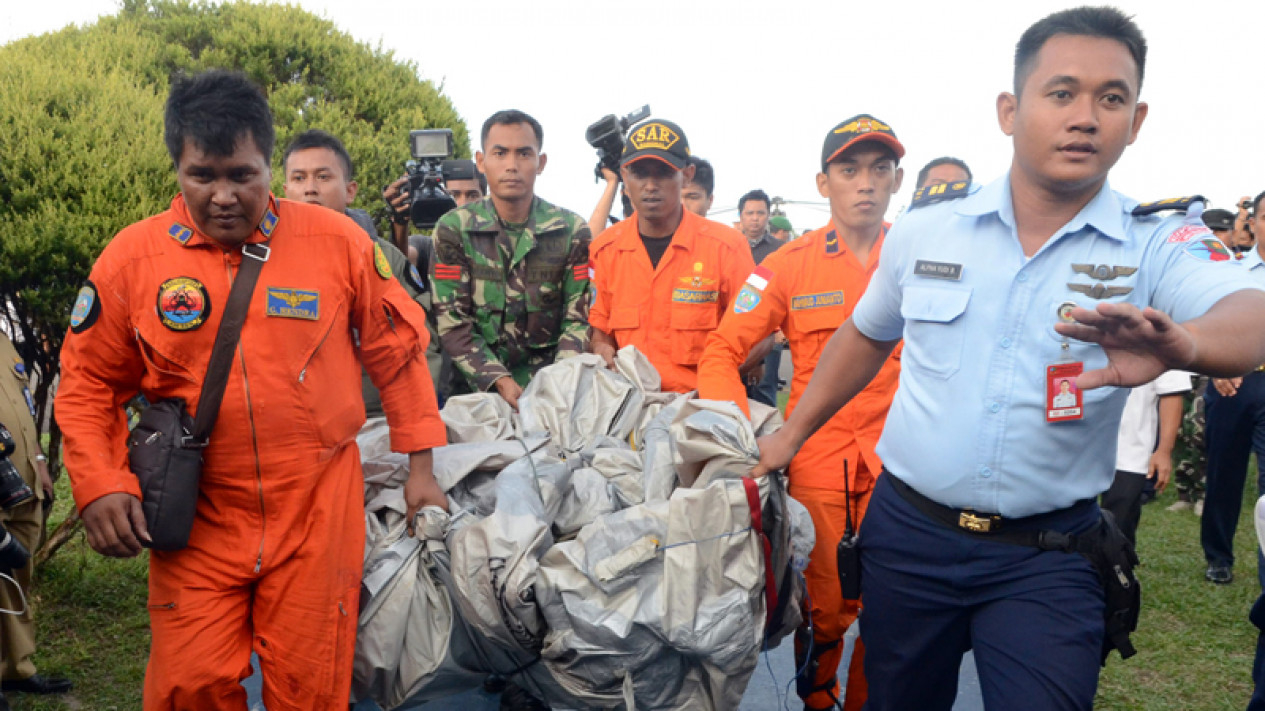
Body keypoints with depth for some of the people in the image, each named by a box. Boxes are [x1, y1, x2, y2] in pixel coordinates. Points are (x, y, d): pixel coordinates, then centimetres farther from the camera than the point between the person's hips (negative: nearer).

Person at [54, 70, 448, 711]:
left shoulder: (339, 242, -3)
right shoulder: (131, 258, -2)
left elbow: (397, 351, 5)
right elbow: (88, 383, 8)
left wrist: (420, 467, 6)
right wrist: (98, 484, -4)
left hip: (319, 507, 0)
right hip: (197, 514, 1)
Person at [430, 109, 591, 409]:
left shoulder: (572, 231, 4)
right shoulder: (453, 229, 2)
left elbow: (578, 319, 1)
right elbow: (452, 323, -3)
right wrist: (499, 381, -16)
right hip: (477, 386, 0)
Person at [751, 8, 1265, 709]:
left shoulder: (1159, 244, -7)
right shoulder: (926, 228, -1)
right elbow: (865, 335, 15)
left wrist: (1181, 341, -51)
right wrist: (792, 432, 18)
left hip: (1049, 559, -2)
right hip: (907, 532, 2)